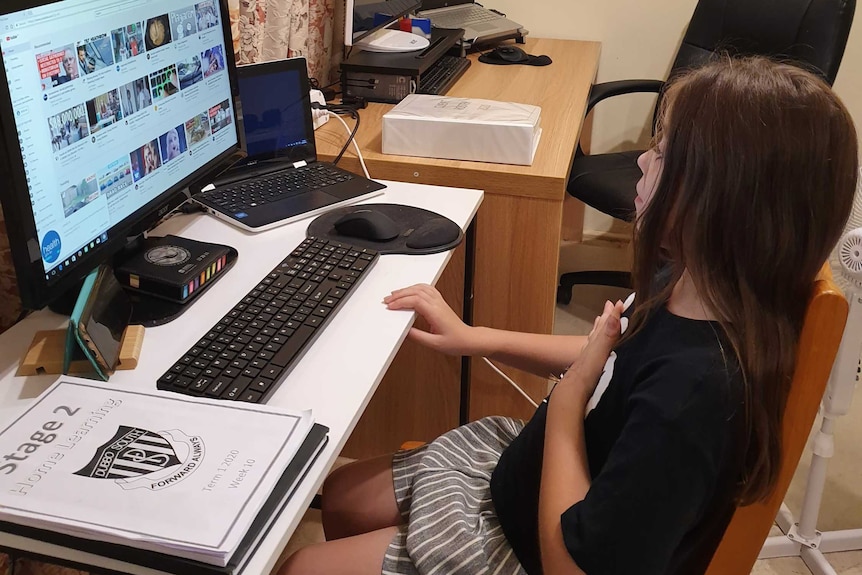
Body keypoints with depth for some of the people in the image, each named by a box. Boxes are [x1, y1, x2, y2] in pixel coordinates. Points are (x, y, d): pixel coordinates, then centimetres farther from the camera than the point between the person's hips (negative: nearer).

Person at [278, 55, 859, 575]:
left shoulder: (698, 388, -39)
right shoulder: (687, 283, -12)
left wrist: (566, 403, -25)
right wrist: (473, 338, 6)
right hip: (522, 468, 8)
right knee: (342, 497, 20)